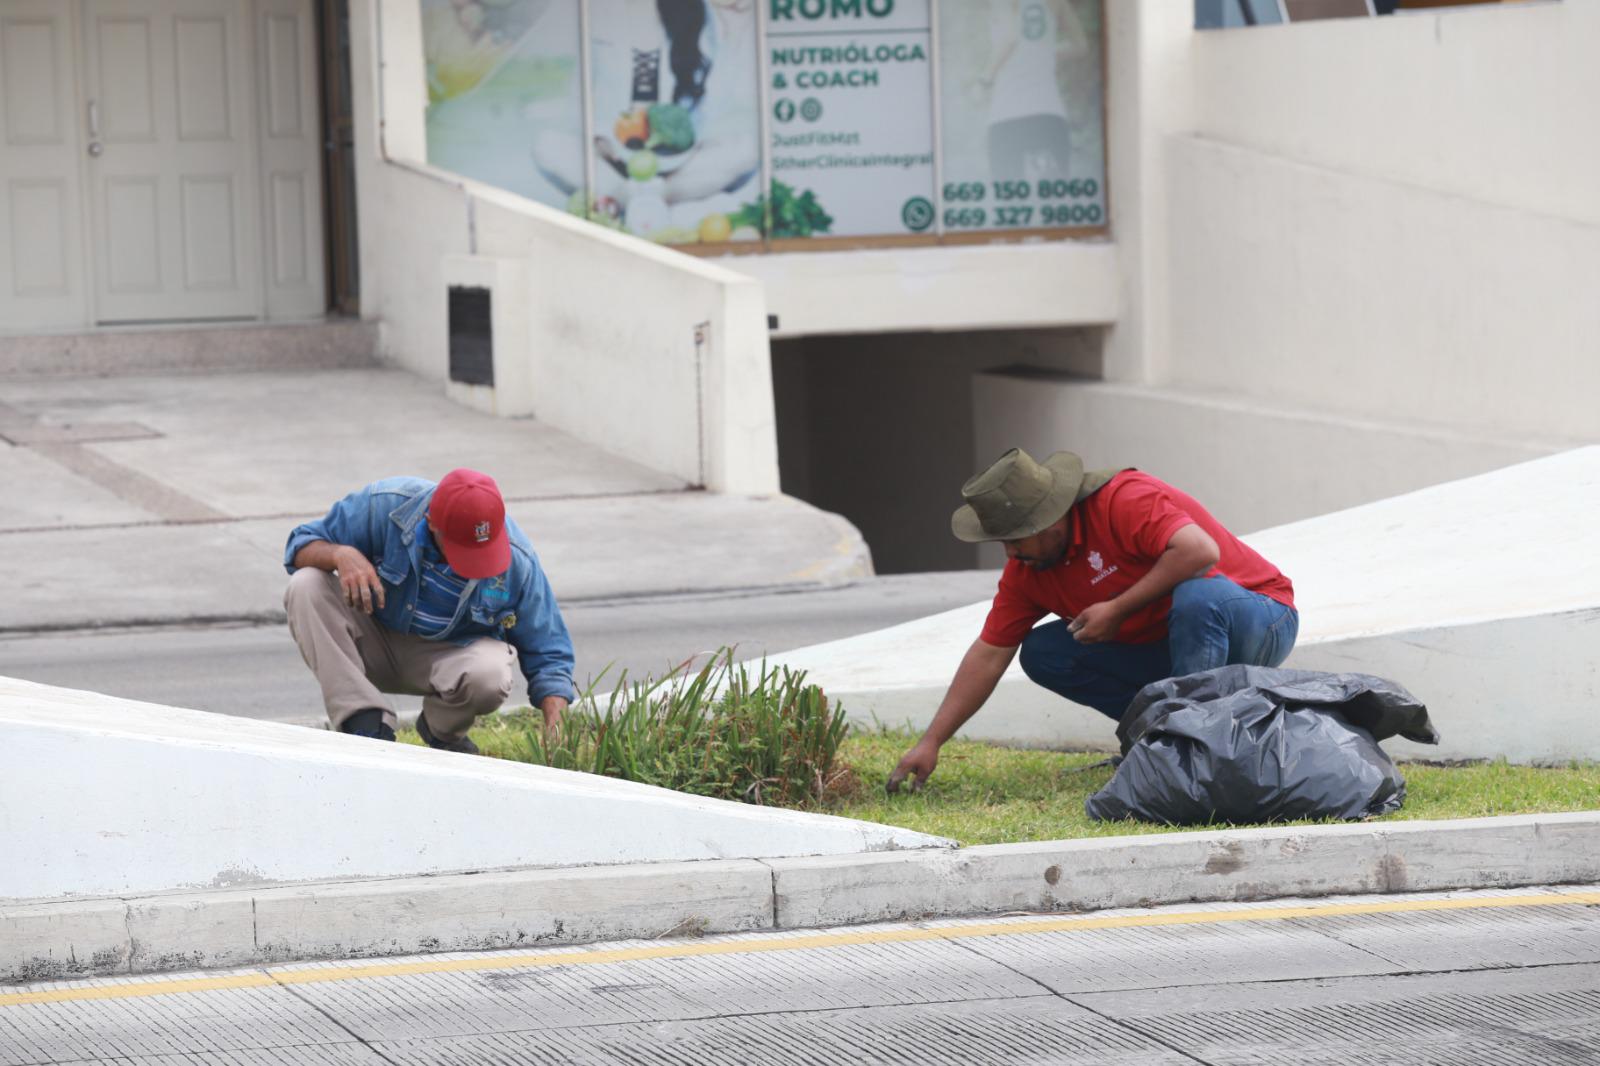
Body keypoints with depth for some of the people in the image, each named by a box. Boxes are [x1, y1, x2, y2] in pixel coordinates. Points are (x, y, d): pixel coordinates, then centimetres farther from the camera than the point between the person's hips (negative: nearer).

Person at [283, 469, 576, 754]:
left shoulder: (518, 561, -21)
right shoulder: (384, 506, -23)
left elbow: (548, 656, -11)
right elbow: (302, 545, -12)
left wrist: (556, 731, -26)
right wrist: (341, 555, -36)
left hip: (451, 655, -1)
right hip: (374, 644, 1)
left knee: (490, 674, -37)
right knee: (306, 586, -28)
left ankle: (442, 733, 0)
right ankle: (367, 724, -28)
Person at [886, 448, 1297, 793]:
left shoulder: (1124, 500, -24)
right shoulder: (1026, 570, -1)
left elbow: (1200, 550, -37)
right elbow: (988, 655, 3)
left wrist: (1118, 610, -30)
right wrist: (930, 742, -2)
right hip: (1159, 648, 7)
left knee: (1198, 596, -40)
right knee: (1043, 654, -6)